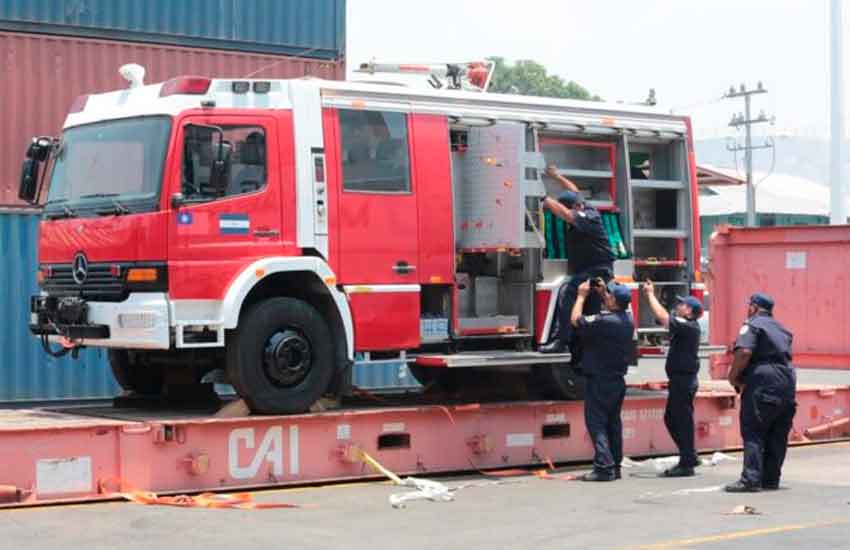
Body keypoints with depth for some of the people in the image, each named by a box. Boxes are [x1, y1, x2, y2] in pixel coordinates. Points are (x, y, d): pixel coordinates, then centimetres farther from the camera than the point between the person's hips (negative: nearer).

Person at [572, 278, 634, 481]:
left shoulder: (604, 321, -22)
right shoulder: (627, 320, 4)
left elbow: (575, 320, -13)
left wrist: (582, 296, -3)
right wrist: (603, 292, 24)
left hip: (601, 380, -8)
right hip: (618, 380, 8)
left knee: (596, 422, -5)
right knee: (613, 422, 14)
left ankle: (604, 467, -12)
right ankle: (615, 466, 18)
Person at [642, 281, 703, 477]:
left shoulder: (687, 326, -16)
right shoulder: (686, 326, 12)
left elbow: (662, 316, -21)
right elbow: (665, 317, 19)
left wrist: (650, 294, -9)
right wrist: (650, 294, 18)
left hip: (684, 380, -10)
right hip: (680, 380, 10)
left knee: (683, 420, -5)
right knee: (671, 419, 17)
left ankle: (686, 464, -1)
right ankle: (689, 457, 23)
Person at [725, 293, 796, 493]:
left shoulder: (752, 325, -2)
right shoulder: (781, 329, 23)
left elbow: (744, 351, -17)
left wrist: (733, 376, -5)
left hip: (762, 385, -7)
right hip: (787, 384, 7)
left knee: (752, 433, -7)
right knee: (777, 436, 11)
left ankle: (751, 479, -14)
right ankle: (771, 479, 14)